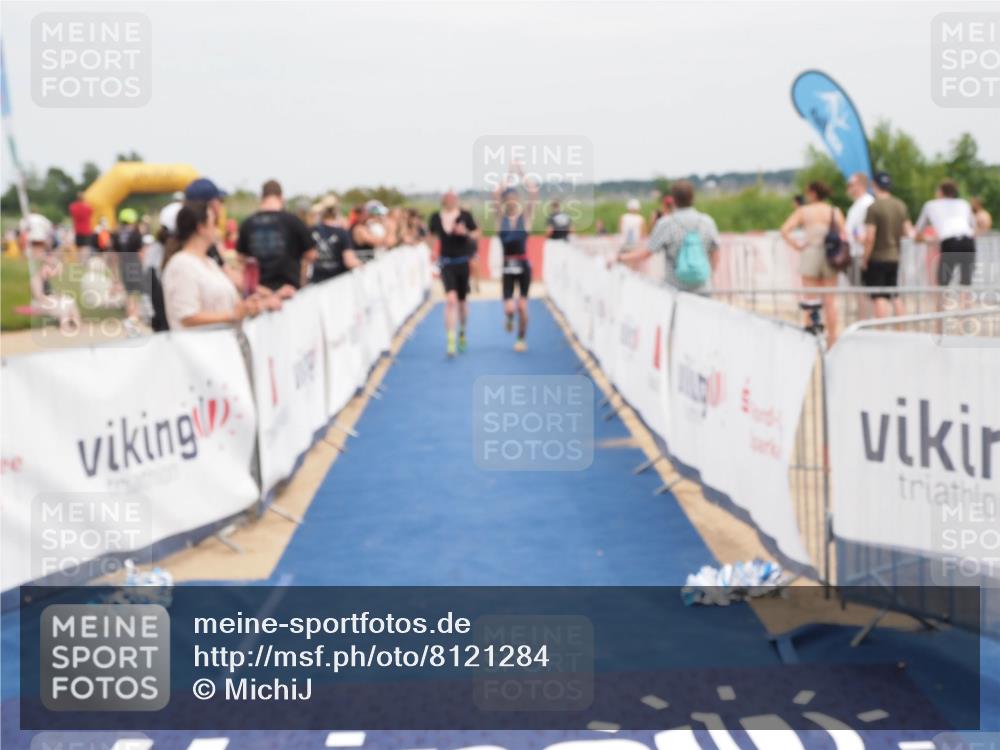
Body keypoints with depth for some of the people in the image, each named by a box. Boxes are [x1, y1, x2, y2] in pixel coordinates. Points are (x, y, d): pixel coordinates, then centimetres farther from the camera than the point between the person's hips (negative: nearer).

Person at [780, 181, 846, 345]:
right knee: (830, 301, 6)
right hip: (830, 258, 2)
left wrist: (797, 246, -3)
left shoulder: (803, 211, -2)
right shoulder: (835, 212, 3)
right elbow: (844, 236, -4)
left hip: (810, 256, -2)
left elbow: (785, 231, -11)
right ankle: (832, 338, 8)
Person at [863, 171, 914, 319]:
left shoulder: (874, 207, -15)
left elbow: (870, 237, -19)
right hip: (895, 257, 6)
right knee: (895, 296, 16)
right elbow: (908, 231, 7)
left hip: (877, 258, -6)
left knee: (879, 298, -4)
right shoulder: (901, 206, 4)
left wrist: (865, 258, -9)